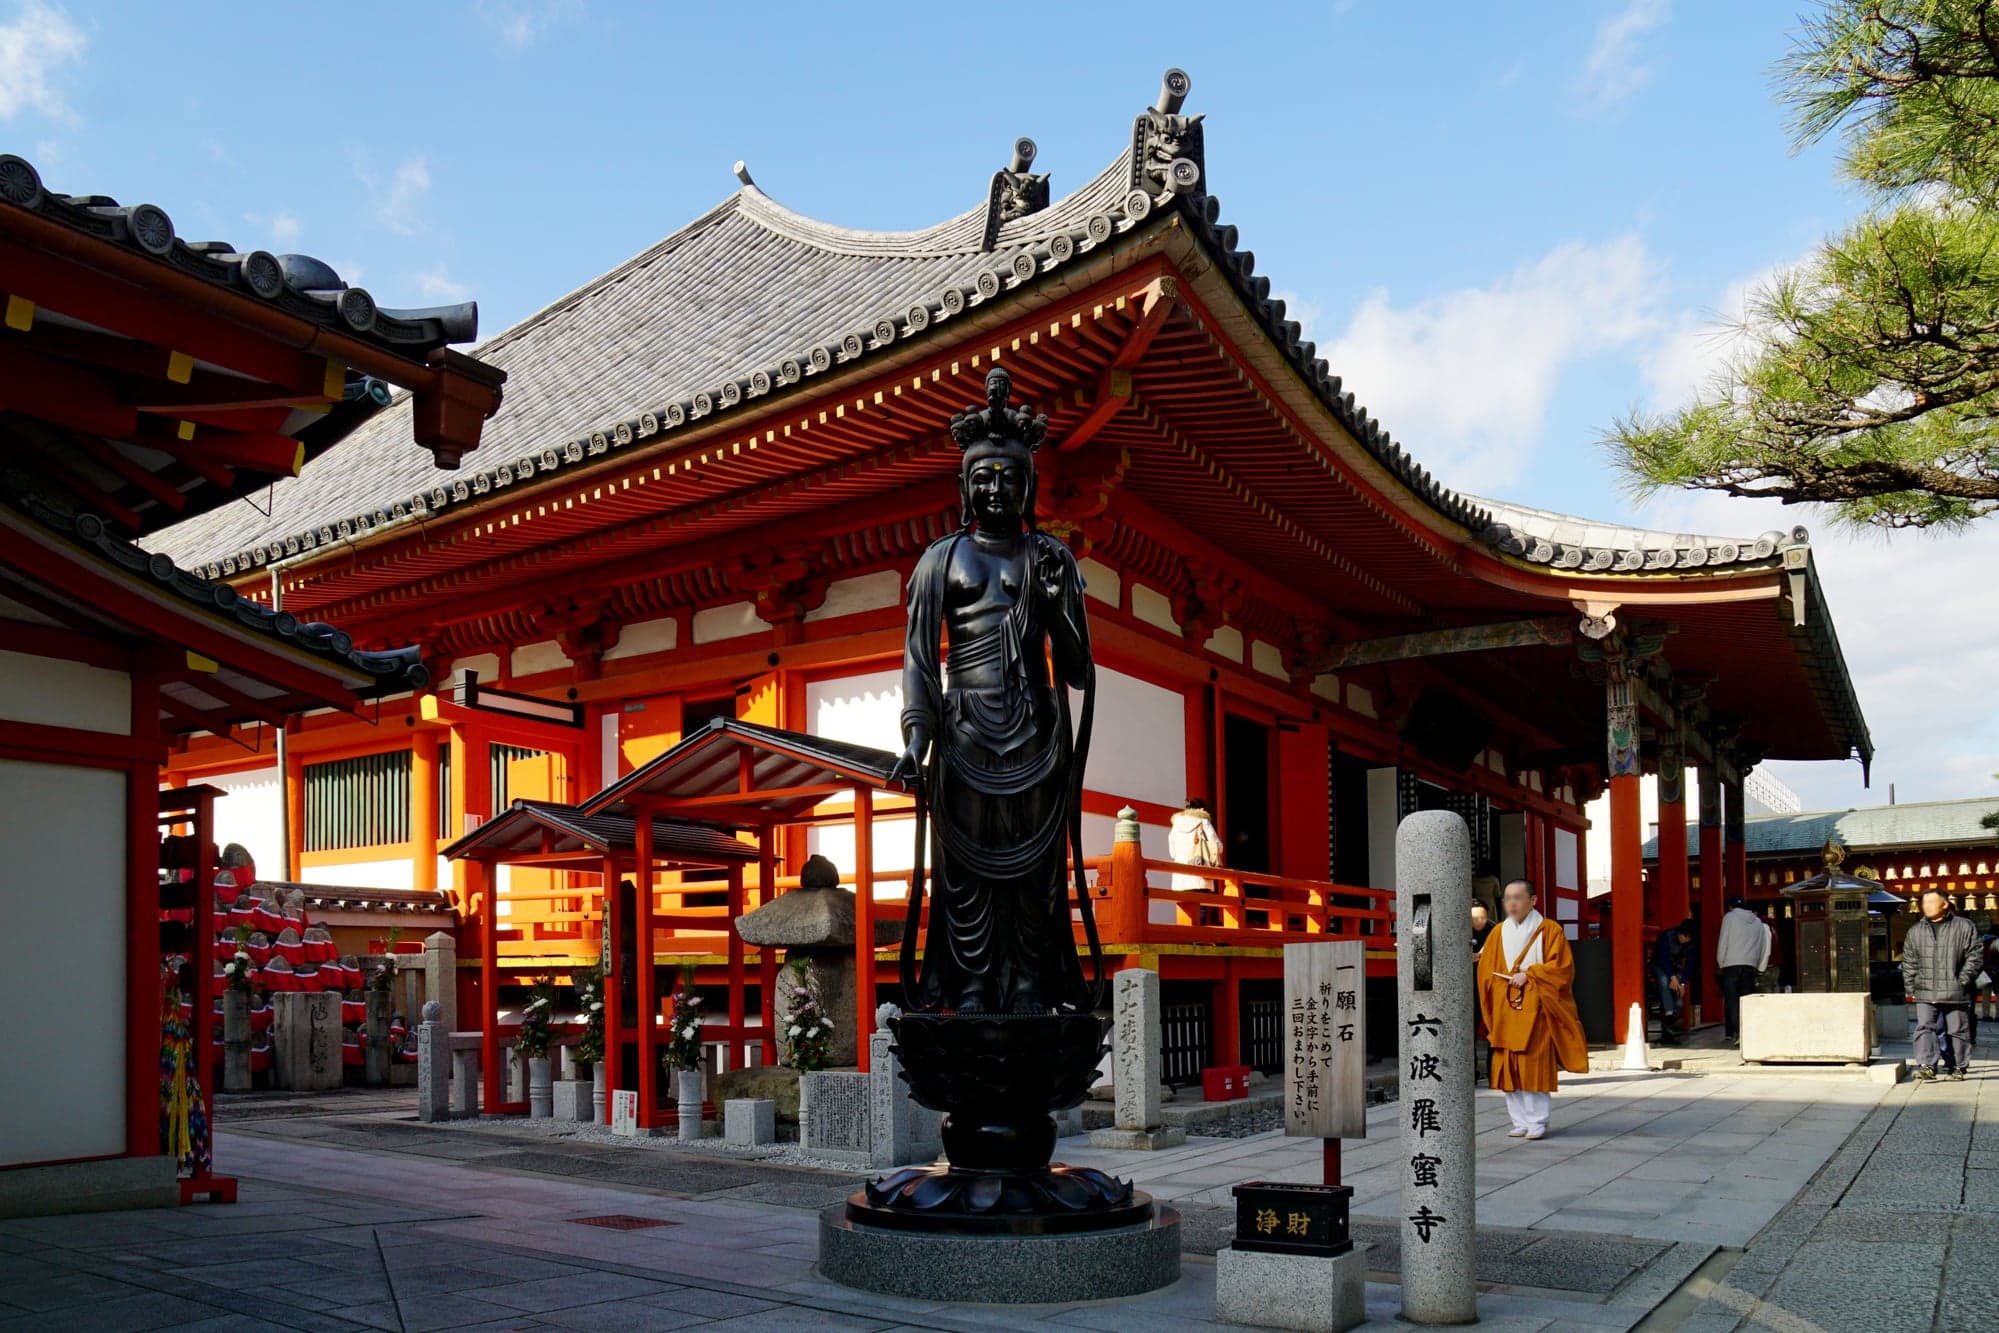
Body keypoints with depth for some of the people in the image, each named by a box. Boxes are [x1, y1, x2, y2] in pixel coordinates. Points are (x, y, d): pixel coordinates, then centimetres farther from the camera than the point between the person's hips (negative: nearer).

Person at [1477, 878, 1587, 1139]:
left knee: (1535, 1067, -5)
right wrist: (1510, 979, -4)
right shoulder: (1498, 934, 11)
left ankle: (1537, 1122, 4)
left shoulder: (1549, 931, 0)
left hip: (1535, 1010, -4)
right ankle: (1521, 1122, 11)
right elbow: (1486, 972, 12)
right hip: (1505, 1012, 4)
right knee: (1508, 1068, 3)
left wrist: (1528, 975, -12)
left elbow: (1562, 967, -6)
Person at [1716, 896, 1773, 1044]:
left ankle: (1734, 1032, -18)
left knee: (1731, 1000, -6)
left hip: (1731, 965, -4)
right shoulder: (1758, 921, 17)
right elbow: (1764, 947, 15)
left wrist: (1720, 964, 6)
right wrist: (1760, 969, 19)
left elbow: (1723, 943, -2)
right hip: (1750, 966, 4)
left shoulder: (1729, 917, 2)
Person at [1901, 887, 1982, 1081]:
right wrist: (1910, 986, 6)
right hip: (1925, 993, 2)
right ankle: (1926, 1065, -12)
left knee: (1958, 1031, 7)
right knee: (1924, 1028, -8)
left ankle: (1958, 1067, 18)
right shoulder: (1915, 931, 12)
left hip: (1955, 993, -2)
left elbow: (1975, 957, -1)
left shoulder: (1965, 927, 1)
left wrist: (1963, 980, -9)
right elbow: (1909, 962, 14)